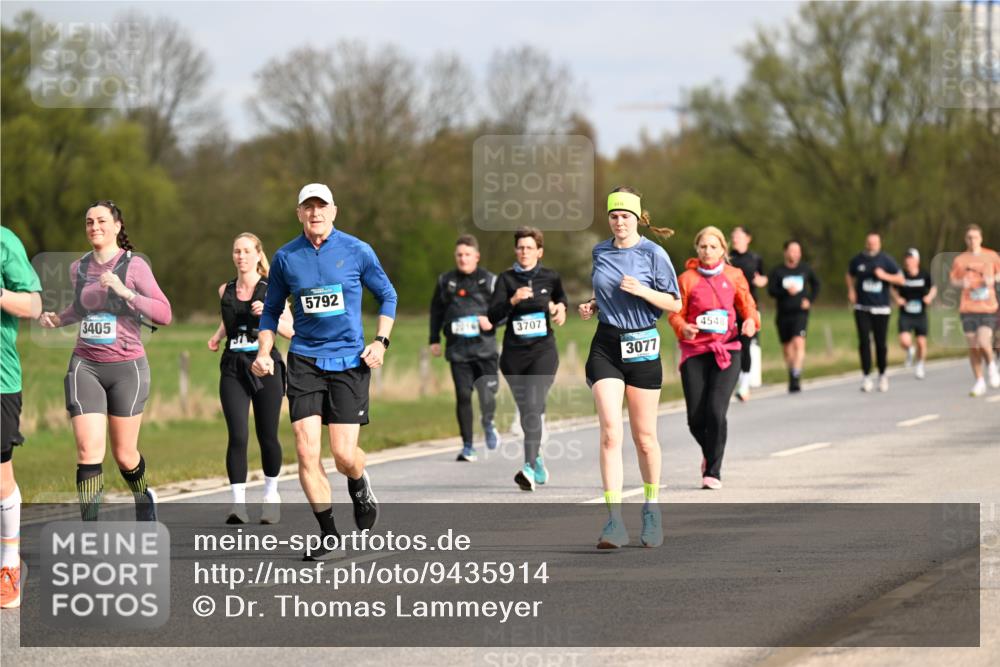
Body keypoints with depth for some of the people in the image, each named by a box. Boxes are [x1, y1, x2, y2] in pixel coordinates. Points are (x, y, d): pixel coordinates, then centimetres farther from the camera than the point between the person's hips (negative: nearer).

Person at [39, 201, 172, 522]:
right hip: (85, 366, 3)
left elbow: (164, 314, -12)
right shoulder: (78, 268, 7)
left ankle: (144, 500, 39)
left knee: (125, 455, 7)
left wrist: (125, 292, -23)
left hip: (126, 368, -2)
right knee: (88, 451, -13)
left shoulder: (134, 265, -6)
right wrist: (58, 319, 8)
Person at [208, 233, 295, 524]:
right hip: (233, 370, 2)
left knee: (267, 437, 5)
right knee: (237, 436, -13)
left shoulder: (271, 290, -1)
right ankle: (238, 503, -16)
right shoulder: (225, 291, 9)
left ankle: (271, 493, 29)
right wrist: (218, 335, 13)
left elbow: (290, 331, -4)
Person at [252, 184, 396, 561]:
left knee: (344, 455, -7)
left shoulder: (357, 251, -2)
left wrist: (380, 342, -2)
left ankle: (360, 487, 31)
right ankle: (328, 534, 3)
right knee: (306, 452, -9)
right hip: (304, 360, 2)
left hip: (350, 360, -1)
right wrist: (264, 353, 2)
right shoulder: (285, 258, 3)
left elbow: (387, 295, 10)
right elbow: (272, 310, 15)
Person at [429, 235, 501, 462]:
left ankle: (488, 423, 24)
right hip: (458, 349, 1)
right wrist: (434, 339, 14)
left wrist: (492, 321, -12)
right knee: (463, 395, -4)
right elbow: (436, 311, 18)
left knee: (487, 392, -10)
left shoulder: (489, 281, 4)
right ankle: (467, 446, 5)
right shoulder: (446, 281, 9)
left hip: (484, 347, -1)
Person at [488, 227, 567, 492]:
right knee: (525, 410, 12)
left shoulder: (550, 277, 4)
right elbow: (493, 316, -11)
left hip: (543, 352, -2)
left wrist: (560, 308, 8)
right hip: (514, 355, 2)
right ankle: (537, 458, 36)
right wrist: (512, 301, -26)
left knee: (533, 407, -18)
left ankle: (529, 468, -27)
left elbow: (560, 298, 28)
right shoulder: (506, 279, 1)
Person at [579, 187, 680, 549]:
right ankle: (615, 520, -17)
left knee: (644, 437, 5)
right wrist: (591, 306, 3)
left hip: (642, 348, -2)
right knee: (611, 432, -12)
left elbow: (675, 303, -3)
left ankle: (651, 508, 27)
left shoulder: (653, 254, -4)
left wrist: (642, 290, -18)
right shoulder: (600, 252, 9)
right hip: (606, 346, 2)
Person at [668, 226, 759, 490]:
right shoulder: (687, 279, 1)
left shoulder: (734, 276, 6)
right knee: (696, 418, -4)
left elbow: (747, 305, 15)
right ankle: (709, 452, 30)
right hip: (695, 352, 0)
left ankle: (713, 471, -6)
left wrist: (751, 321, -7)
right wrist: (684, 328, -17)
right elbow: (676, 313, 4)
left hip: (726, 350, 0)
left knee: (716, 410, -16)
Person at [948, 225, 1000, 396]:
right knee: (973, 347, 2)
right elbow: (952, 280, 12)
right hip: (968, 309, 2)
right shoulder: (960, 260, 5)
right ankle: (979, 382, 16)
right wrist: (961, 283, -10)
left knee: (983, 343, -18)